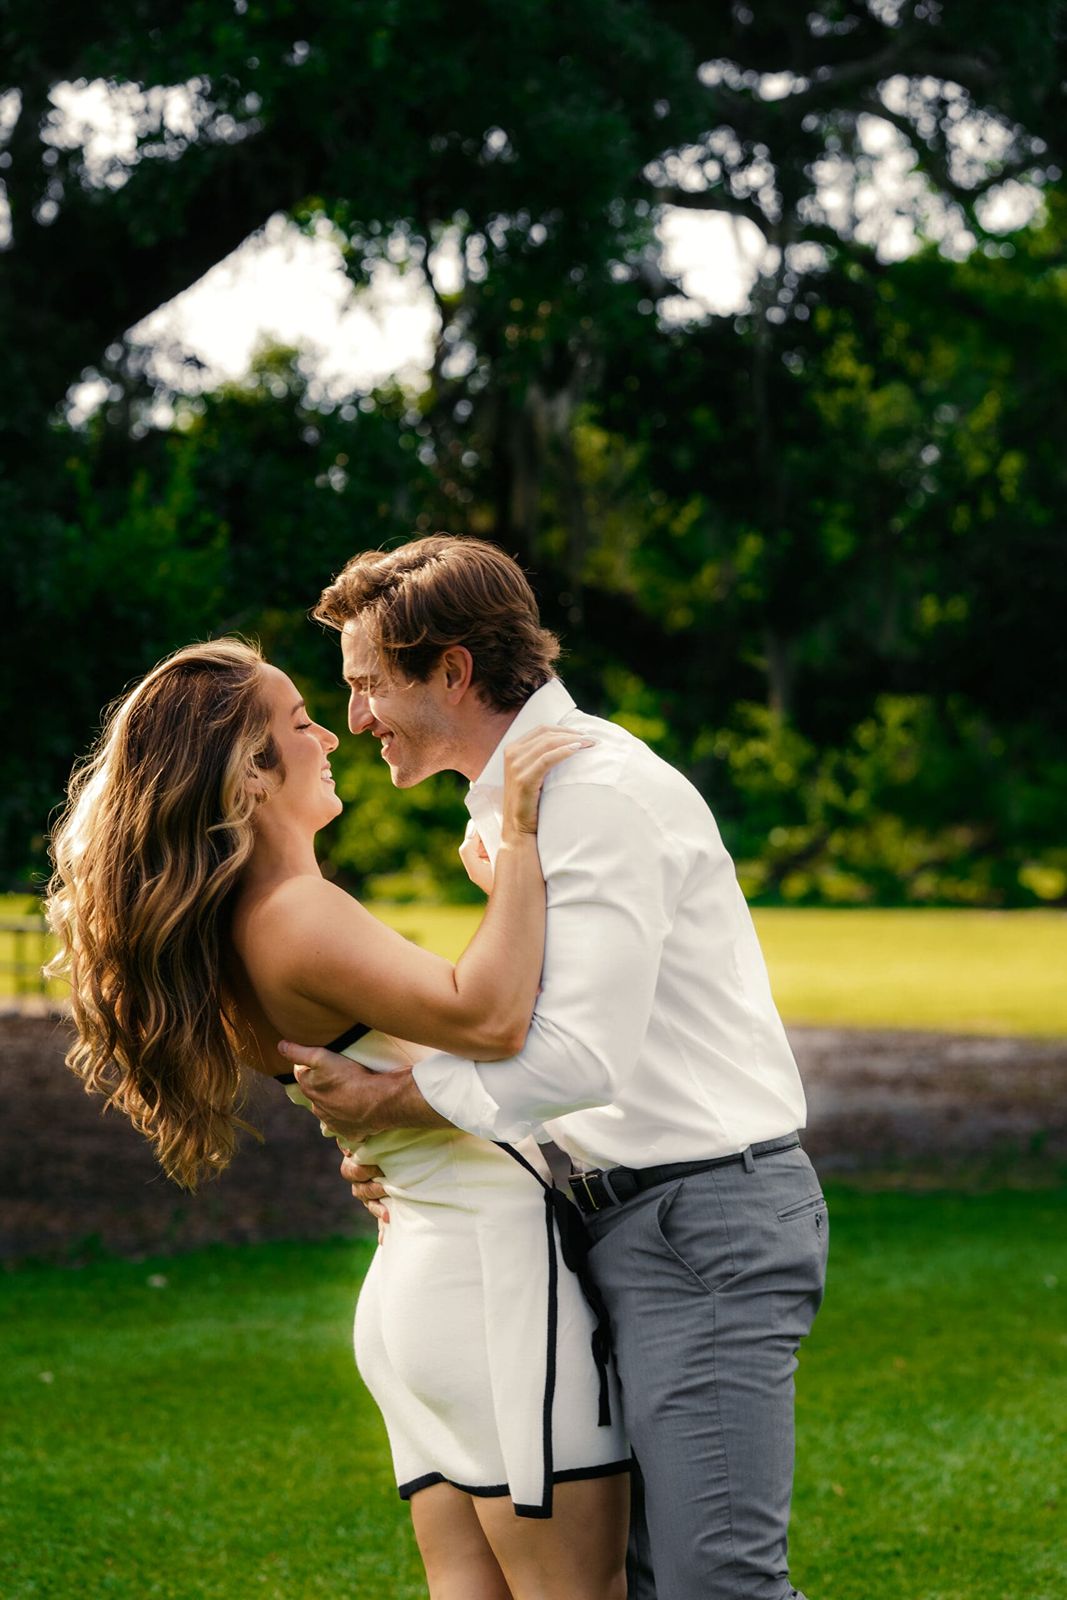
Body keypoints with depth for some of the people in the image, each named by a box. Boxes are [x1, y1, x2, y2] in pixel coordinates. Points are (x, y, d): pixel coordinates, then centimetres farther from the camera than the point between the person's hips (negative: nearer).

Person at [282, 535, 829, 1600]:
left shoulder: (598, 789, -14)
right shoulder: (515, 802, 20)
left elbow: (582, 1059, -21)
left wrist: (382, 1104, -9)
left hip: (704, 1216, -10)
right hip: (634, 1224, 10)